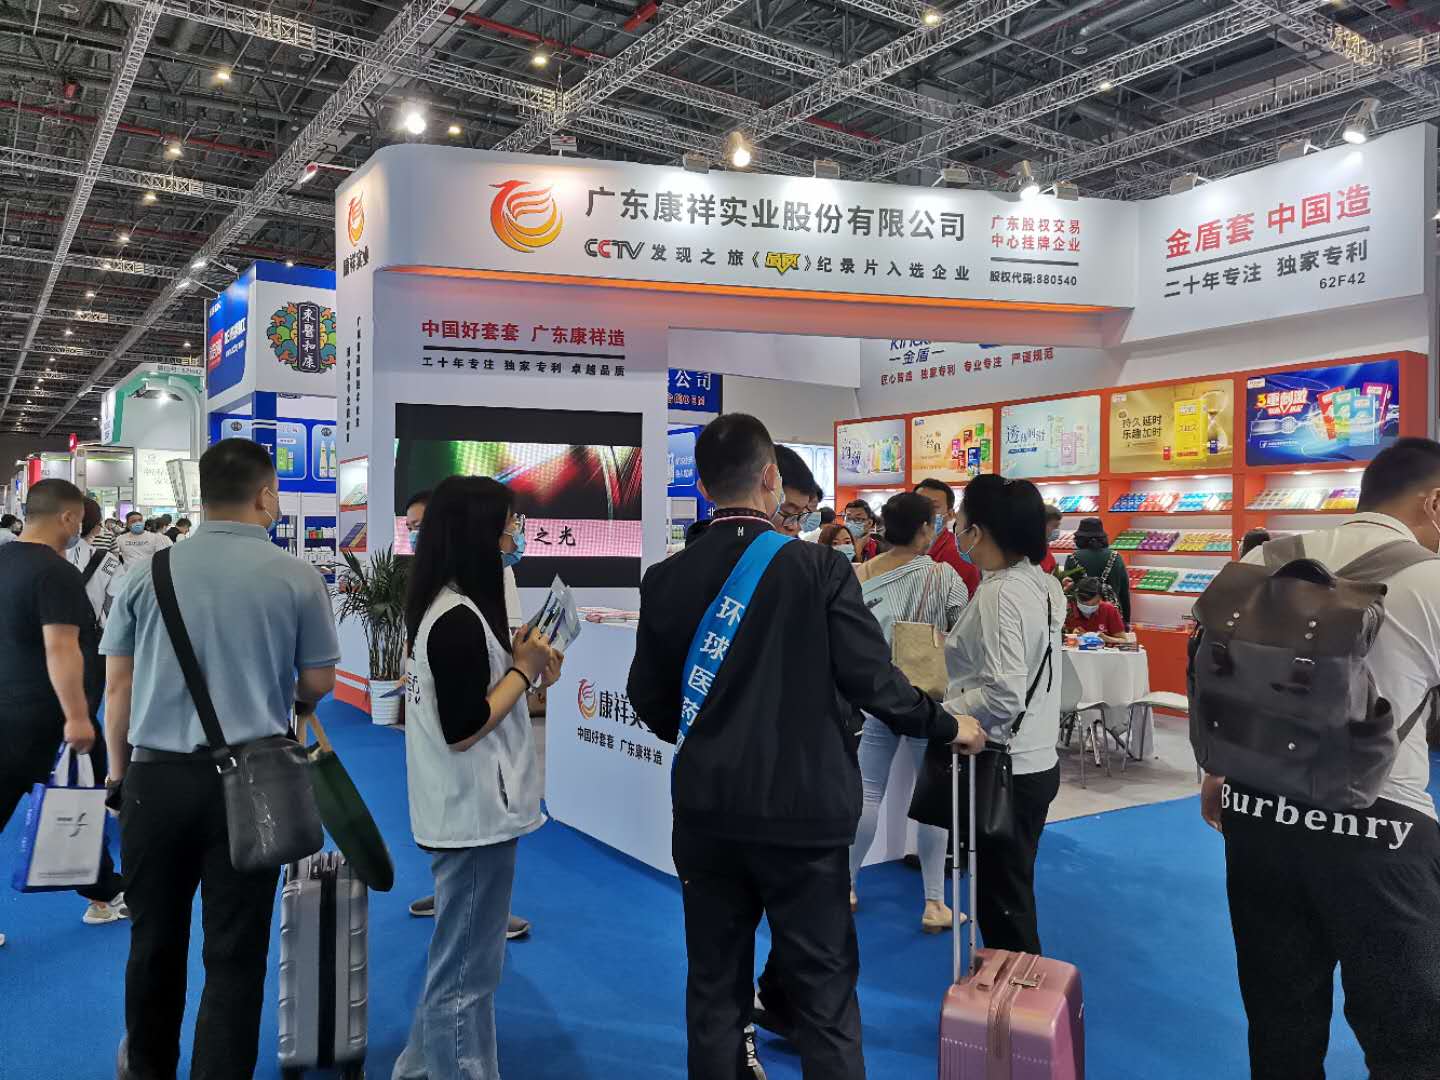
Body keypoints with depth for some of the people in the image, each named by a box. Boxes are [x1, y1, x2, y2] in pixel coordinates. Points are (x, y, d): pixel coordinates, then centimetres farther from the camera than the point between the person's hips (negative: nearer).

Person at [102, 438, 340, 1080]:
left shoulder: (148, 572, 0)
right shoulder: (298, 578, -6)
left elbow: (116, 685, 5)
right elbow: (318, 683, 1)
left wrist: (119, 773, 17)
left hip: (156, 777, 3)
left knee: (155, 938, 21)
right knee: (236, 950, 7)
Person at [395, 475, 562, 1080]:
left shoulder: (446, 607, 8)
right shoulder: (459, 619, -22)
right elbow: (464, 729, -23)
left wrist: (517, 663, 2)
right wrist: (524, 670, -14)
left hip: (467, 811, 11)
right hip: (476, 816, -11)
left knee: (455, 961, 24)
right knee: (467, 974, 3)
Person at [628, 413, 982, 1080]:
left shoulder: (667, 580, -4)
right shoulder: (819, 569, -13)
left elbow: (649, 700, 3)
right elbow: (873, 681, -12)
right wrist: (949, 728, 6)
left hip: (707, 810, 3)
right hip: (803, 809, -3)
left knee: (715, 988, 17)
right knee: (824, 993, 11)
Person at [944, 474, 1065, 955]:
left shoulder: (998, 594, -21)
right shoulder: (1040, 583, 6)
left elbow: (1003, 696, -27)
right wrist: (949, 689, 14)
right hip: (1036, 762, 9)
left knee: (1003, 903, 5)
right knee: (1013, 894, 22)